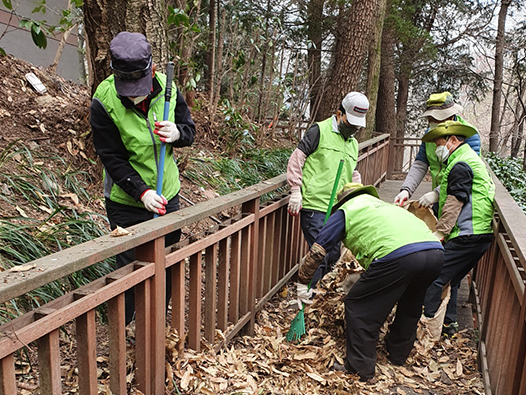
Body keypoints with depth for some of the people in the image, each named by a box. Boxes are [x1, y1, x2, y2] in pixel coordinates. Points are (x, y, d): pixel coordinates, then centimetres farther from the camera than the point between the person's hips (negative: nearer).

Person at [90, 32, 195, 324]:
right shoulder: (103, 103, -20)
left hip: (167, 194, 4)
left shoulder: (167, 88, -10)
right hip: (126, 202, -4)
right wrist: (141, 191, -28)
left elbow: (189, 129, 1)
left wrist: (177, 133, -22)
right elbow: (112, 158, -17)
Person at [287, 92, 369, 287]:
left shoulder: (353, 143, 21)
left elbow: (353, 175, 29)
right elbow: (296, 159, -6)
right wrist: (296, 191, -11)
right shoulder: (320, 131, -2)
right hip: (314, 207, -7)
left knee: (334, 256, 12)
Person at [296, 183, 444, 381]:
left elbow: (317, 250, 16)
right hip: (436, 250, 8)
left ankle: (360, 368, 17)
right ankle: (398, 355, 46)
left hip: (398, 255, -8)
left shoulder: (346, 211, 20)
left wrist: (302, 282, 27)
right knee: (410, 307, 31)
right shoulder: (384, 205, 39)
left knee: (359, 306, 10)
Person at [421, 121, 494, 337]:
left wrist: (439, 234, -14)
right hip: (481, 235, 11)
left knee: (434, 278, -10)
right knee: (450, 280, 18)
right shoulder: (471, 158, 22)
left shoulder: (461, 165, -11)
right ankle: (448, 323, 26)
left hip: (467, 237, -11)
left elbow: (454, 203, -16)